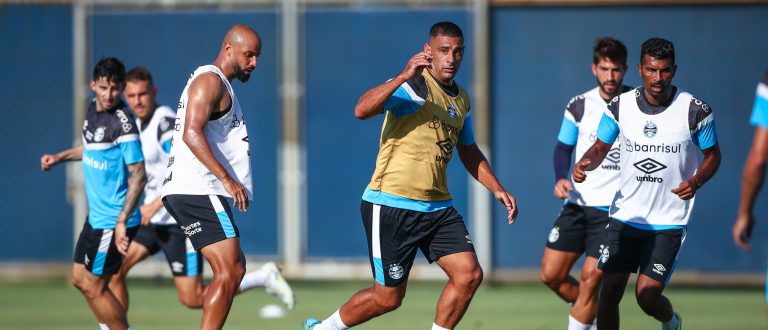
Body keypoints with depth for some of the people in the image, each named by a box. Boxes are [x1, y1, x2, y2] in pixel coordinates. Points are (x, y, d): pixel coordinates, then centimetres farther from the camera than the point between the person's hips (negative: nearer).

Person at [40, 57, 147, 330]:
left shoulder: (122, 124, -21)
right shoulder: (93, 109, 6)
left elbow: (138, 176, -23)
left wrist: (122, 221, -29)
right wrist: (60, 157, 24)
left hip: (113, 220, -9)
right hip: (96, 215, 9)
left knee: (94, 287, -5)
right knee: (80, 279, 16)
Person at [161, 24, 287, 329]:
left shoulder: (221, 85, 24)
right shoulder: (210, 80, -8)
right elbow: (192, 133, -21)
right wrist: (227, 179, -26)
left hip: (190, 193, 11)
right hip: (197, 192, -11)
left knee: (233, 269, 13)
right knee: (229, 272, -15)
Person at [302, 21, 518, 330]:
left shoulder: (461, 99, 13)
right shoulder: (416, 86, -13)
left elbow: (469, 152, 30)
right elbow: (362, 110, -31)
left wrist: (497, 189, 21)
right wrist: (403, 78, -43)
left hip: (437, 208, 7)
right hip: (391, 206, -7)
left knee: (469, 274, -8)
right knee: (388, 297, 0)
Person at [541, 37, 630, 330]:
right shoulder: (579, 105, 3)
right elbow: (563, 147, 14)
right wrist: (561, 178, -4)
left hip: (613, 209, -4)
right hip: (577, 204, 4)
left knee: (590, 280, -11)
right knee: (551, 275, 2)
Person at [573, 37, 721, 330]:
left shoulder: (696, 111, -10)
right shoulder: (620, 106, -3)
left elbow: (713, 155, 4)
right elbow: (601, 147, 10)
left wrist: (695, 182, -16)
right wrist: (585, 163, -13)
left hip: (669, 221, -3)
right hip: (625, 215, 3)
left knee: (647, 295, -8)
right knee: (609, 292, -3)